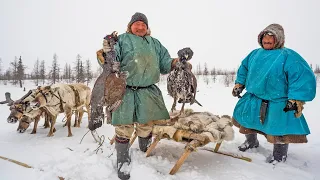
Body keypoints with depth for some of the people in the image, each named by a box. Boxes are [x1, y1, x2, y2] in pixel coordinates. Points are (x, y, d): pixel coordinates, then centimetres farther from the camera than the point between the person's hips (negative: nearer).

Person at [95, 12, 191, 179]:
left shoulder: (155, 43, 19)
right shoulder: (122, 39, 6)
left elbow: (165, 64, 16)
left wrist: (175, 62, -5)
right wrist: (105, 53, -29)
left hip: (148, 92, 4)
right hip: (125, 91, -3)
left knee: (146, 125, 14)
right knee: (124, 128, -2)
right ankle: (123, 161, 18)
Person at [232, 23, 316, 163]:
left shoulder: (288, 56, -15)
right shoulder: (255, 54, 5)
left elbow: (303, 78, -20)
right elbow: (244, 69, 20)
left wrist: (296, 101, -25)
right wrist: (239, 84, 18)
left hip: (278, 103, -6)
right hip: (253, 99, 6)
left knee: (279, 129, -5)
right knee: (244, 117, 16)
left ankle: (280, 153, 25)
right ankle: (251, 141, 44)